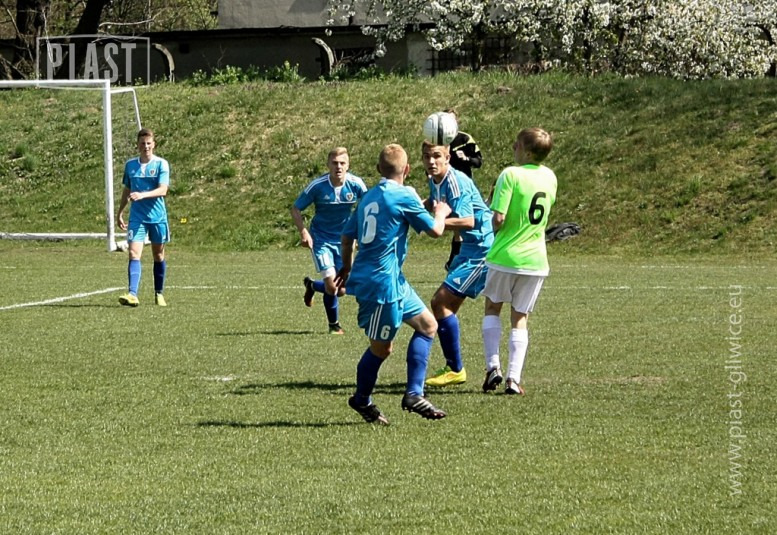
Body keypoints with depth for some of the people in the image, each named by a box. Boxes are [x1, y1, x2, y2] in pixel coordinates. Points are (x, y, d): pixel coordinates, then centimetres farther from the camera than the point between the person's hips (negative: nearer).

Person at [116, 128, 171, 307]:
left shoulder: (161, 164, -5)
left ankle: (159, 294, 26)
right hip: (137, 217, 2)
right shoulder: (130, 165, 6)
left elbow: (163, 190, -16)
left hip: (157, 217, -2)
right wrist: (120, 213, 18)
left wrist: (142, 195, -30)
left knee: (158, 256, 10)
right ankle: (132, 294, -25)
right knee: (134, 254, -14)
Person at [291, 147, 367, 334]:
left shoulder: (356, 184, -14)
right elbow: (296, 209, -7)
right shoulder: (317, 186, -18)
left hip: (343, 240, 3)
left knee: (341, 289, 6)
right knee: (332, 285, -16)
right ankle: (334, 325, 14)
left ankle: (312, 286, 39)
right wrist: (303, 232, -20)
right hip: (321, 240, -3)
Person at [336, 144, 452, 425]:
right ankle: (361, 399, 19)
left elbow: (347, 235, 18)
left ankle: (414, 394, 10)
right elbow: (435, 230, -9)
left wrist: (347, 267, 33)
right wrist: (440, 213, 13)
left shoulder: (369, 197, 11)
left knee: (427, 325, 12)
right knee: (381, 347, 2)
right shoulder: (404, 196, -13)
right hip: (382, 282, -9)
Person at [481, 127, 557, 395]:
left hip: (505, 255, -4)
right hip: (536, 260, 4)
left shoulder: (510, 175, -15)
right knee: (520, 318, 12)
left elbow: (498, 219, -20)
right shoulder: (549, 177, 5)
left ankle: (493, 366, 5)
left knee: (492, 307, 18)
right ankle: (513, 378, 2)